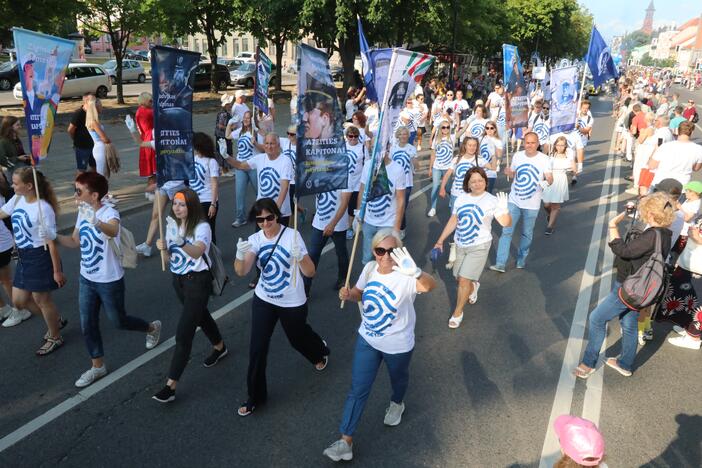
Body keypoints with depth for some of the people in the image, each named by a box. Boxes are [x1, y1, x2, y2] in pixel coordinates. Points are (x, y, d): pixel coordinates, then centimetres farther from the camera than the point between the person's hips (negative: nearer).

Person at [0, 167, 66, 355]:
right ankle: (56, 321, 39)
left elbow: (51, 242, -19)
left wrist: (57, 271, -15)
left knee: (41, 299, 8)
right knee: (19, 300, 17)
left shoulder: (43, 209, -23)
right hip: (24, 257, 8)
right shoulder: (17, 199, 0)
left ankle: (55, 338, 31)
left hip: (40, 258, -8)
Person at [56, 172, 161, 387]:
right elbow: (75, 241, 12)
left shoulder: (109, 213, -26)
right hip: (86, 279, 7)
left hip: (110, 281, -7)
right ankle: (98, 366, 30)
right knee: (87, 325, 12)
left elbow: (113, 231, -51)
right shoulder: (82, 212, -1)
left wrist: (96, 223, -73)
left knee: (118, 321, 11)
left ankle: (152, 327, 40)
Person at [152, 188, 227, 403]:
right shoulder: (172, 225, 3)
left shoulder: (202, 227, -18)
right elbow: (170, 256, 7)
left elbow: (197, 252, -36)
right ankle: (219, 347, 52)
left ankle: (171, 385, -4)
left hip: (197, 280, -8)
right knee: (200, 315, 27)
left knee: (183, 333, -10)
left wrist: (181, 242, -56)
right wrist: (164, 248, -15)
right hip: (178, 279, 8)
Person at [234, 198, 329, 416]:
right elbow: (242, 272, -23)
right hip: (263, 300, 2)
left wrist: (299, 256, -41)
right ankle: (255, 396, 20)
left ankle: (320, 350, 56)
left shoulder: (292, 235, -19)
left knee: (297, 339, 19)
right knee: (257, 348, 1)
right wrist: (240, 255, -44)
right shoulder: (255, 239, -10)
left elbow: (310, 273, -21)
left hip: (292, 303, -2)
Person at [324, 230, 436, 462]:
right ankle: (345, 442, 18)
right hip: (367, 340, 4)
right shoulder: (369, 268, -11)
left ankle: (396, 403, 60)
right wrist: (348, 294, -17)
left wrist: (414, 272, -73)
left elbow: (430, 285, -51)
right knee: (358, 390, 8)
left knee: (398, 378, 27)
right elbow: (360, 293, 7)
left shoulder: (405, 277, -29)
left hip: (397, 345, -3)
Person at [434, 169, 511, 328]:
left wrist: (504, 209, -37)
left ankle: (457, 313, 12)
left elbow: (506, 223, -17)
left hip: (479, 246, -5)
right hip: (460, 245, 5)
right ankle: (473, 286, 52)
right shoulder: (461, 198, 0)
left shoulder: (492, 200, -12)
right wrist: (440, 240, 8)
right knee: (459, 278, 16)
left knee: (464, 280, -8)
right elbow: (452, 221, 8)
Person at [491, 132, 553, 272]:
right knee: (506, 232, -4)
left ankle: (521, 260, 31)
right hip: (514, 201, 2)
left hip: (532, 204, -2)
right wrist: (508, 172, -9)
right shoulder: (517, 156, 1)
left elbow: (550, 179, -11)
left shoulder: (544, 159, -8)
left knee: (527, 234, 12)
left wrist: (546, 182, -35)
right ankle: (500, 264, -3)